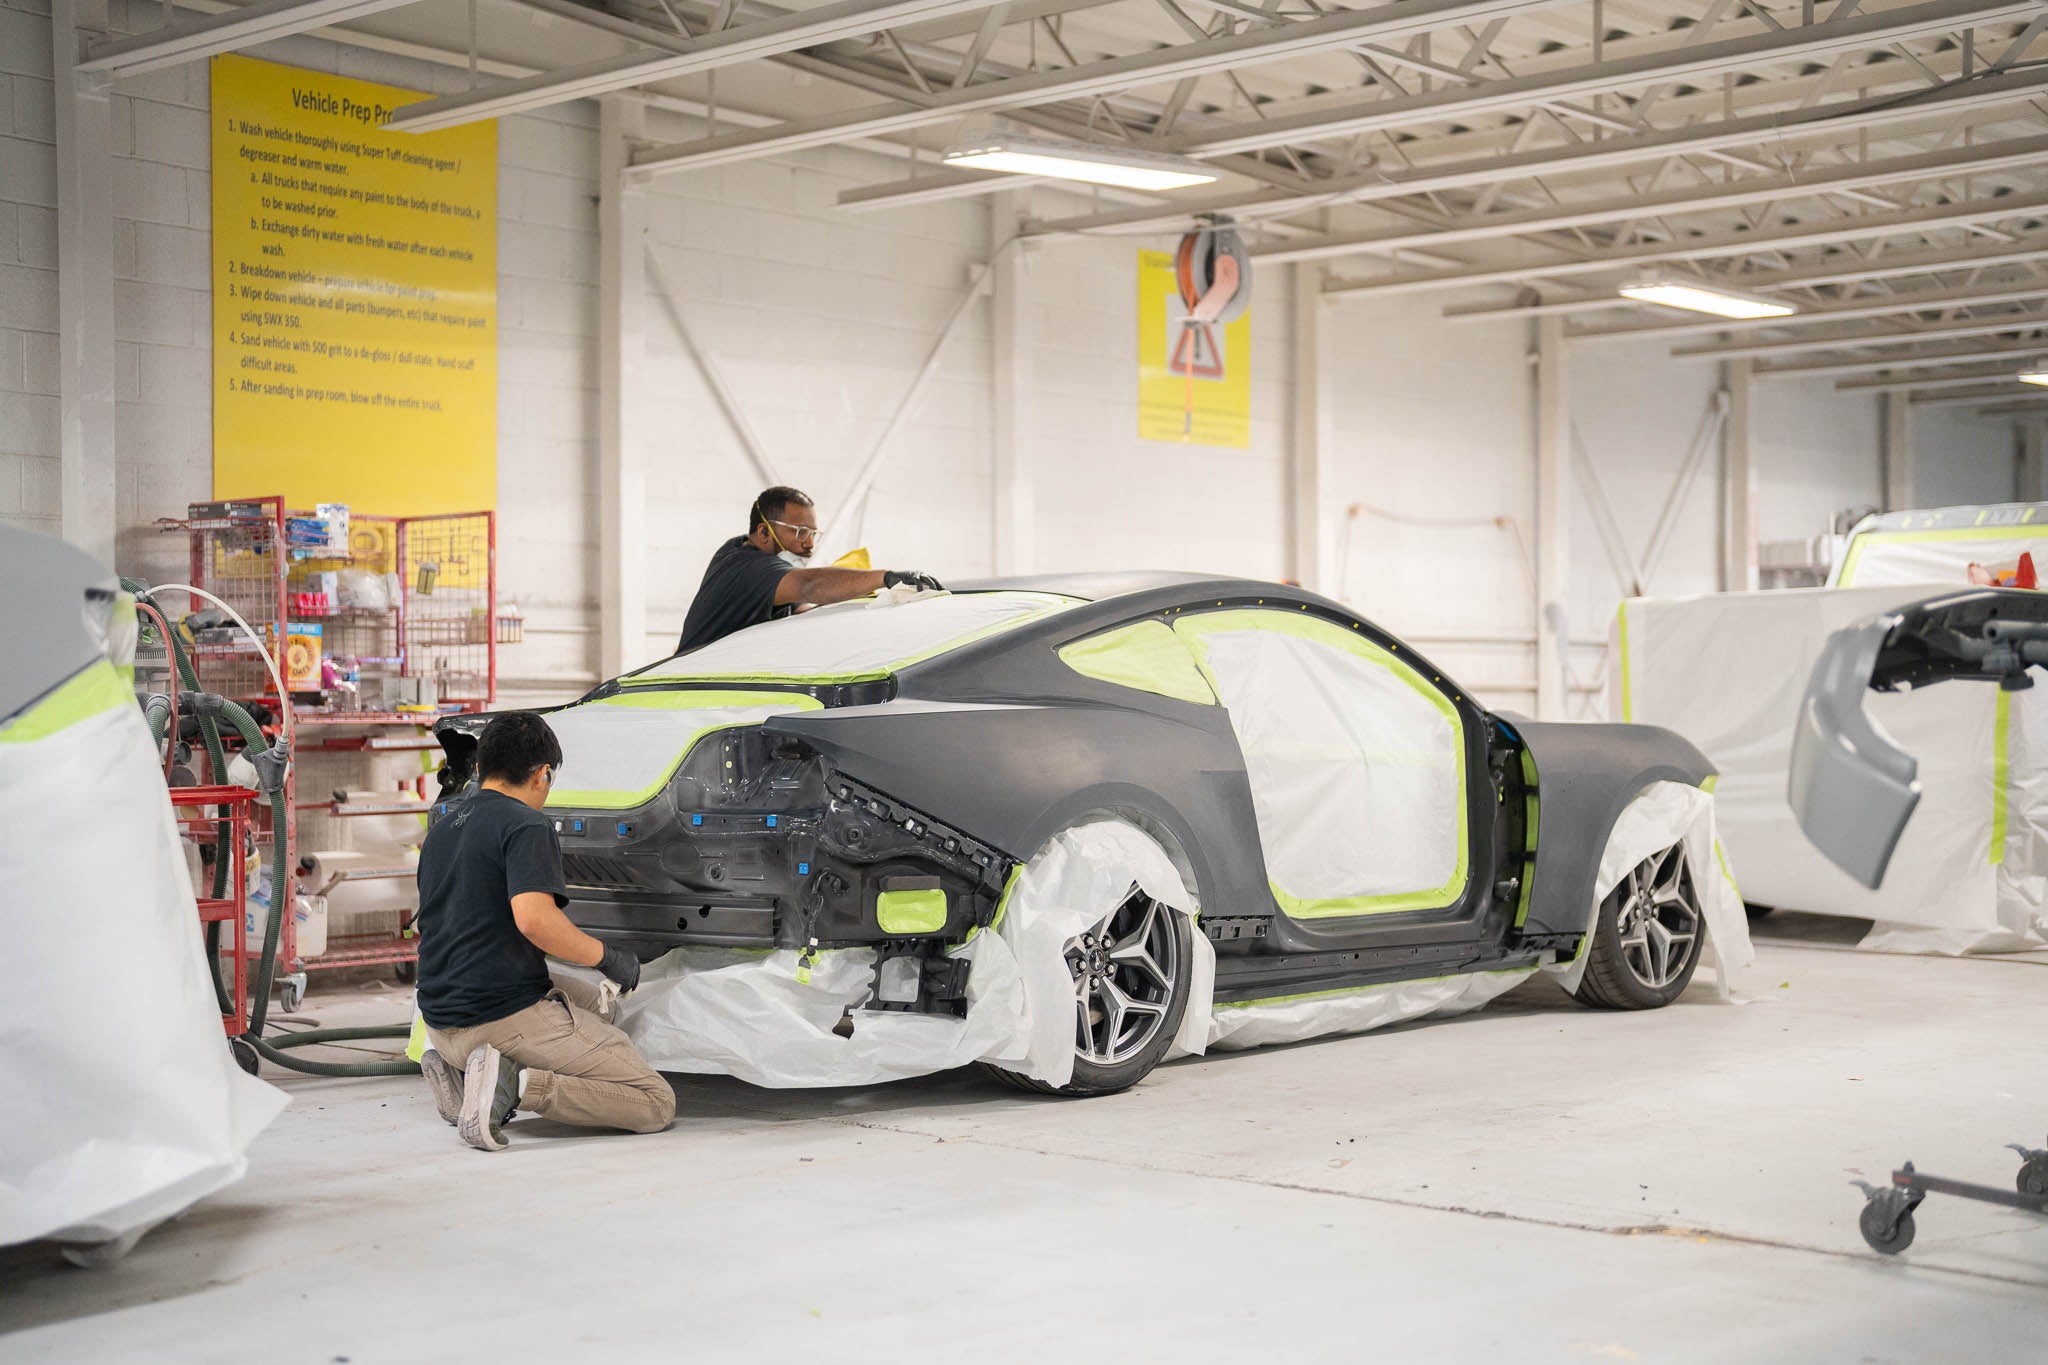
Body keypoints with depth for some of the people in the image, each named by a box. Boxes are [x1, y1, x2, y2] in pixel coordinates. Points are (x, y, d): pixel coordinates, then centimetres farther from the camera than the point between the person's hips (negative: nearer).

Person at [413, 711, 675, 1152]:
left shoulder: (440, 831, 16)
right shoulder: (525, 824, -10)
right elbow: (534, 918, -26)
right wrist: (608, 957, -11)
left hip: (441, 1025, 9)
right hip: (508, 1019, -8)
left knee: (598, 1000, 31)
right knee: (657, 1104, -4)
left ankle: (459, 1068, 10)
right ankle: (519, 1083, -21)